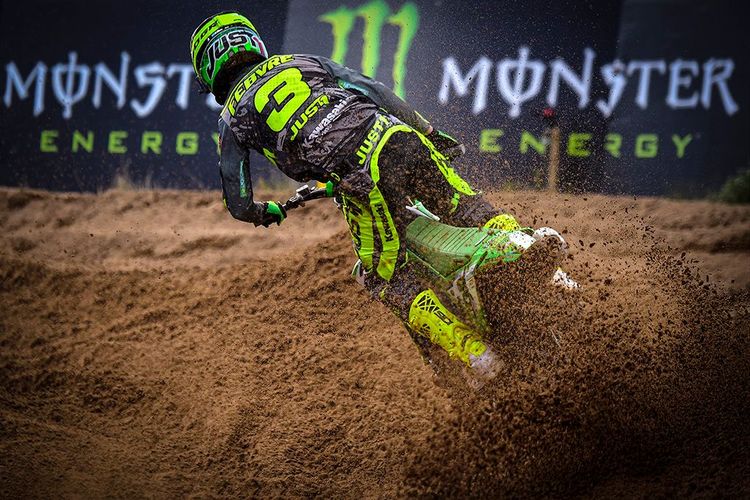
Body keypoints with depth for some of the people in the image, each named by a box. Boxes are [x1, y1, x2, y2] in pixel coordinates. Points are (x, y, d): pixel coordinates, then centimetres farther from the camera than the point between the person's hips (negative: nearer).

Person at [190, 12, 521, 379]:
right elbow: (374, 90, 20)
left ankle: (474, 352, -3)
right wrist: (429, 132, 26)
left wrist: (265, 213, 42)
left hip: (360, 179, -3)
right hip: (400, 138, 3)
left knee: (389, 281, 11)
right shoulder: (300, 61, 28)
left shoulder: (231, 121, 20)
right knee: (464, 207, 17)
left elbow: (239, 206, 18)